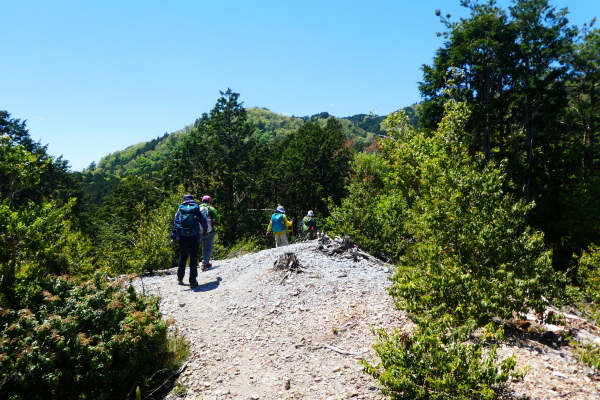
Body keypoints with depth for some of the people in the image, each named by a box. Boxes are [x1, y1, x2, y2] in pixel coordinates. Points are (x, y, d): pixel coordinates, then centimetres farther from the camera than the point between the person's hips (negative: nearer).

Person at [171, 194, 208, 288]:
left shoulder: (180, 209, 7)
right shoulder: (196, 209, 5)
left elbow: (175, 222, 0)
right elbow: (203, 221, 10)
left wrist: (173, 236, -3)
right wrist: (205, 229, 30)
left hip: (182, 238, 2)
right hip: (194, 238, -2)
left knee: (182, 258, 19)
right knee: (193, 259, 2)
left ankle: (180, 278, 26)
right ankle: (193, 282, 2)